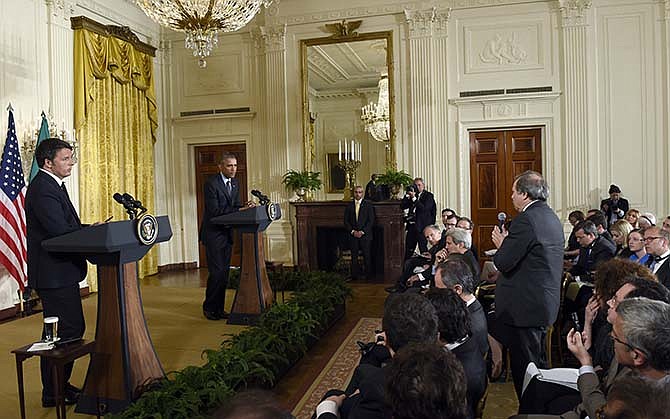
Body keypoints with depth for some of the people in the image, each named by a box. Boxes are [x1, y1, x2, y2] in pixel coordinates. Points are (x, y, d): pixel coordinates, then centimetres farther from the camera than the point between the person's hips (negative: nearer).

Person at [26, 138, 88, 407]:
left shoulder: (52, 185, 17)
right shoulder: (43, 188, -17)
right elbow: (60, 231, -26)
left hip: (60, 271, 11)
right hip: (53, 273, -11)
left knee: (72, 328, 16)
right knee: (69, 330, -5)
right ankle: (54, 393, 8)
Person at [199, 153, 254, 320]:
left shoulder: (235, 183, 10)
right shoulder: (211, 184, -15)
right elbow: (214, 211, -22)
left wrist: (245, 207, -9)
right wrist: (239, 210, -26)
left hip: (227, 233, 8)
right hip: (213, 234, -8)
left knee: (225, 272, 10)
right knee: (217, 272, -7)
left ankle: (219, 308, 19)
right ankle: (209, 308, 9)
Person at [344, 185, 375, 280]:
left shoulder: (368, 204, 3)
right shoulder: (349, 205, 10)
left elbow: (371, 220, -3)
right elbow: (346, 221, 8)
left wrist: (362, 231, -11)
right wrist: (353, 231, -6)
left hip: (365, 235, -2)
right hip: (353, 235, 2)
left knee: (367, 256, 0)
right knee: (354, 257, 3)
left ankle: (367, 274, 10)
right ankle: (355, 275, 9)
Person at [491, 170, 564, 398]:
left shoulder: (526, 220, -19)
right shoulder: (552, 217, 11)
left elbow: (504, 262, -21)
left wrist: (501, 244, -3)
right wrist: (508, 242, 11)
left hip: (524, 306, -10)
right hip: (546, 302, 10)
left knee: (523, 365, 1)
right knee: (538, 361, 22)